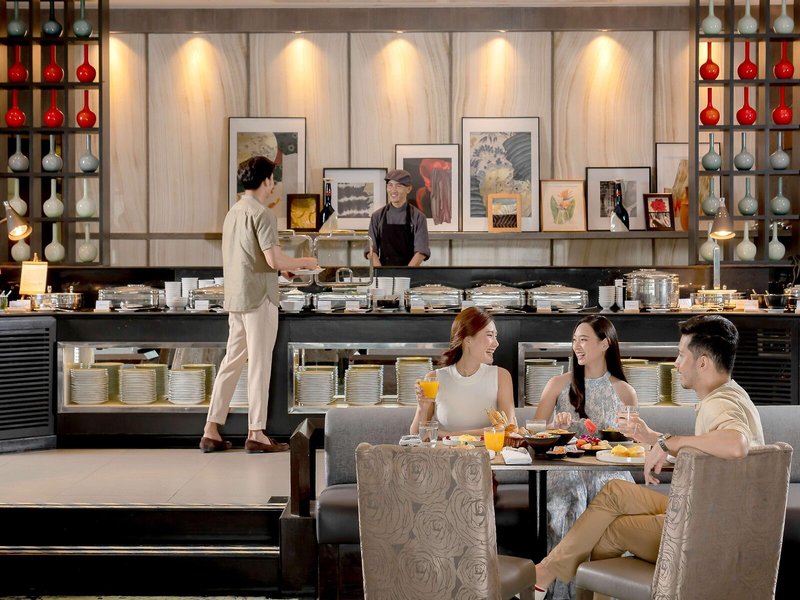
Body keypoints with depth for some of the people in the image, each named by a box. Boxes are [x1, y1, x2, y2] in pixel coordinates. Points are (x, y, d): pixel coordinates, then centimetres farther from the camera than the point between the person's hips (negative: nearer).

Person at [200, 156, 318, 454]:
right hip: (258, 297, -8)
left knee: (231, 361, 11)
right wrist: (303, 262, -3)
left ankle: (211, 431, 12)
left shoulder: (233, 212, 14)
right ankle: (256, 434, 3)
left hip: (234, 297, 8)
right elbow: (274, 260, -20)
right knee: (259, 364, -2)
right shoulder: (262, 214, -13)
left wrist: (284, 266, 22)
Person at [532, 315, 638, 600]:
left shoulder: (624, 392, 9)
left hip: (608, 471, 0)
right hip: (566, 468, 0)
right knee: (566, 508, -29)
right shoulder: (558, 384, 10)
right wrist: (556, 425, -12)